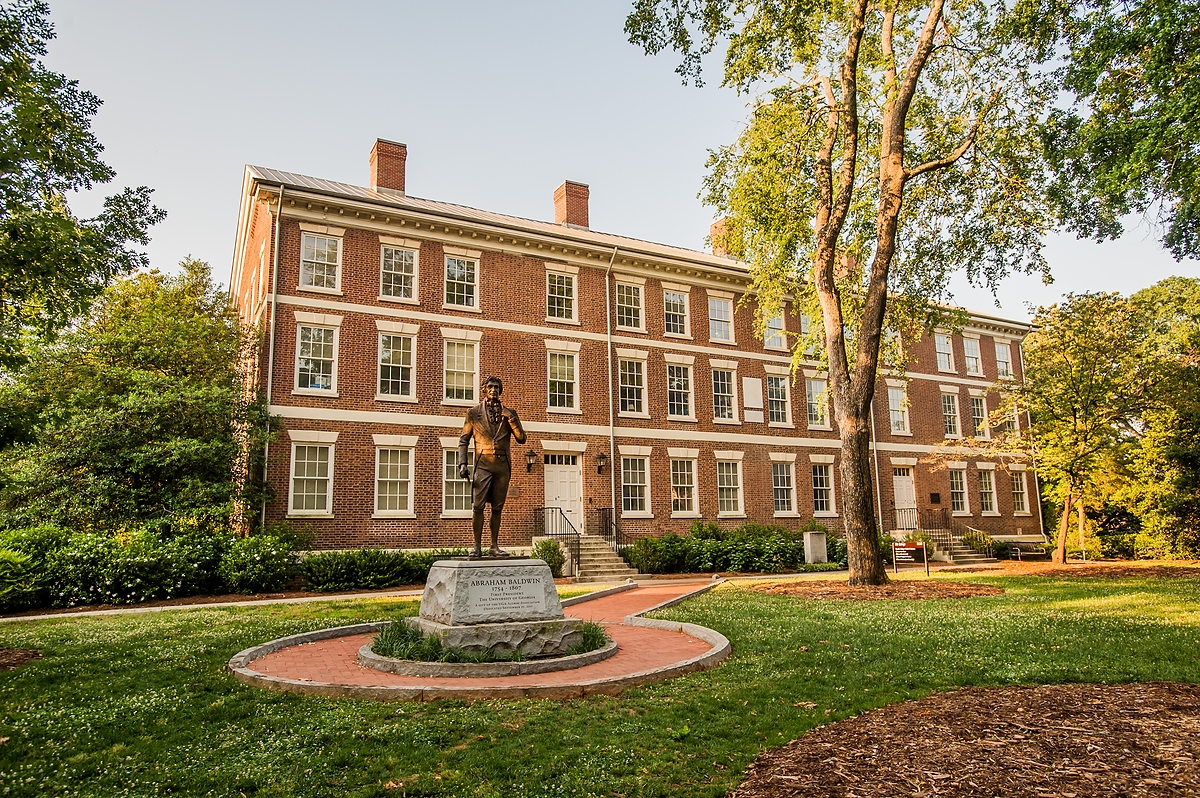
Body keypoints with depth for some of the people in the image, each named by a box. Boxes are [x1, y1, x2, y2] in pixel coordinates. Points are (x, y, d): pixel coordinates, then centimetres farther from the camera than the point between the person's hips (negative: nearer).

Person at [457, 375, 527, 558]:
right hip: (483, 464, -2)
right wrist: (462, 464, -6)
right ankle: (477, 547, -3)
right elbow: (463, 440, 6)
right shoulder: (473, 413, 7)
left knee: (497, 508, 6)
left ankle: (494, 546, 12)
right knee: (478, 506, -8)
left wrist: (511, 419, -7)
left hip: (503, 465, 2)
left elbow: (521, 438, 6)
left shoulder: (509, 413, 12)